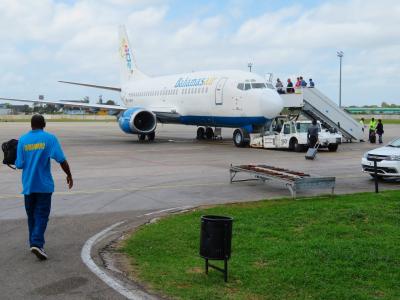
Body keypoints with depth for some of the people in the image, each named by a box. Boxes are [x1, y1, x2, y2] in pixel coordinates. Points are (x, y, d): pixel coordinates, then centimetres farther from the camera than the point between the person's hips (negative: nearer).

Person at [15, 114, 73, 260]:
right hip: (44, 184, -3)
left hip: (28, 185, 3)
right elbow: (61, 159, -11)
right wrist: (69, 175, 2)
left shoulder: (22, 140, 0)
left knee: (31, 215, 15)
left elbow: (19, 164, -1)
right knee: (42, 215, -1)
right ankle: (37, 244, -16)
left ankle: (34, 243, 22)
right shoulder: (50, 138, -6)